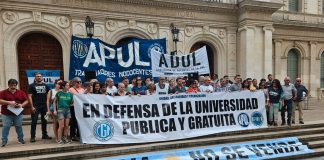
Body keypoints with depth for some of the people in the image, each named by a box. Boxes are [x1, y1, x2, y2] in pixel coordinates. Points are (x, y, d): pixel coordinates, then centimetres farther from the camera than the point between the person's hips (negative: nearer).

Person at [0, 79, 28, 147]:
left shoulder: (21, 92, 6)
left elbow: (26, 101, 8)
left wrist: (22, 105, -11)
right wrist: (9, 102, -21)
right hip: (6, 114, -2)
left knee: (19, 127, 10)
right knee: (5, 127, 1)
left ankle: (21, 139, 21)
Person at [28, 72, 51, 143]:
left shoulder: (45, 85, 10)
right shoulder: (32, 86, 0)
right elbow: (30, 96, -5)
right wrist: (32, 106, -13)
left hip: (44, 106, 4)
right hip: (35, 106, -4)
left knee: (44, 121, 11)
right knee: (34, 122, -2)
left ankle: (44, 135, 22)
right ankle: (32, 137, 6)